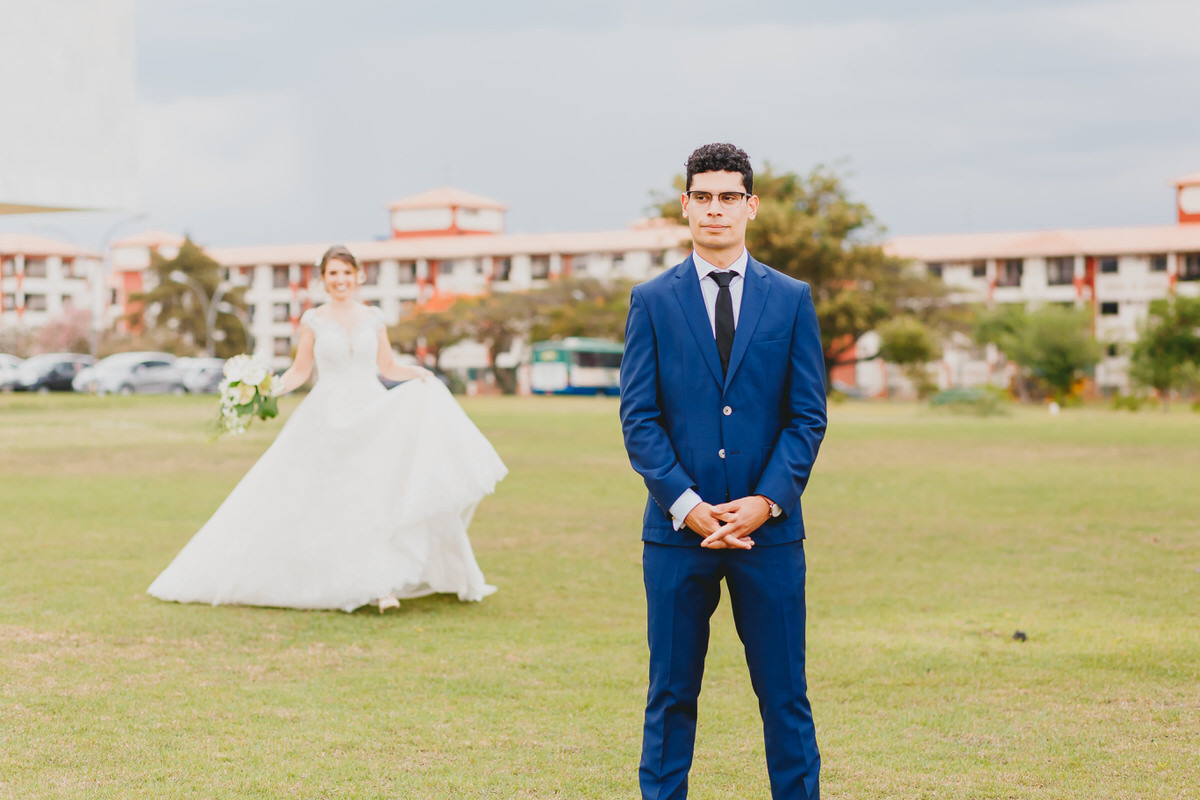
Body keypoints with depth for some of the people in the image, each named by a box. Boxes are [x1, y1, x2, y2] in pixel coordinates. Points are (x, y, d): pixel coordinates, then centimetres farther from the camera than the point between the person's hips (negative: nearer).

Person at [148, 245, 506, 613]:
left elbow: (388, 367, 13)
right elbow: (300, 371, 6)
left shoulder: (373, 318, 8)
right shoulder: (313, 320, 3)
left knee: (379, 495, -14)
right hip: (328, 419, -1)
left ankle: (384, 582, -13)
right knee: (325, 503, -2)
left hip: (373, 416, 1)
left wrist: (417, 374, -6)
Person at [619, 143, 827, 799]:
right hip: (677, 528, 0)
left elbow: (808, 416, 3)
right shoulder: (652, 301, 5)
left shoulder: (792, 299, 7)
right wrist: (687, 505, -11)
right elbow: (638, 418, 0)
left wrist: (766, 501, -10)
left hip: (770, 526, 0)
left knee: (785, 693, 4)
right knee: (671, 694, 6)